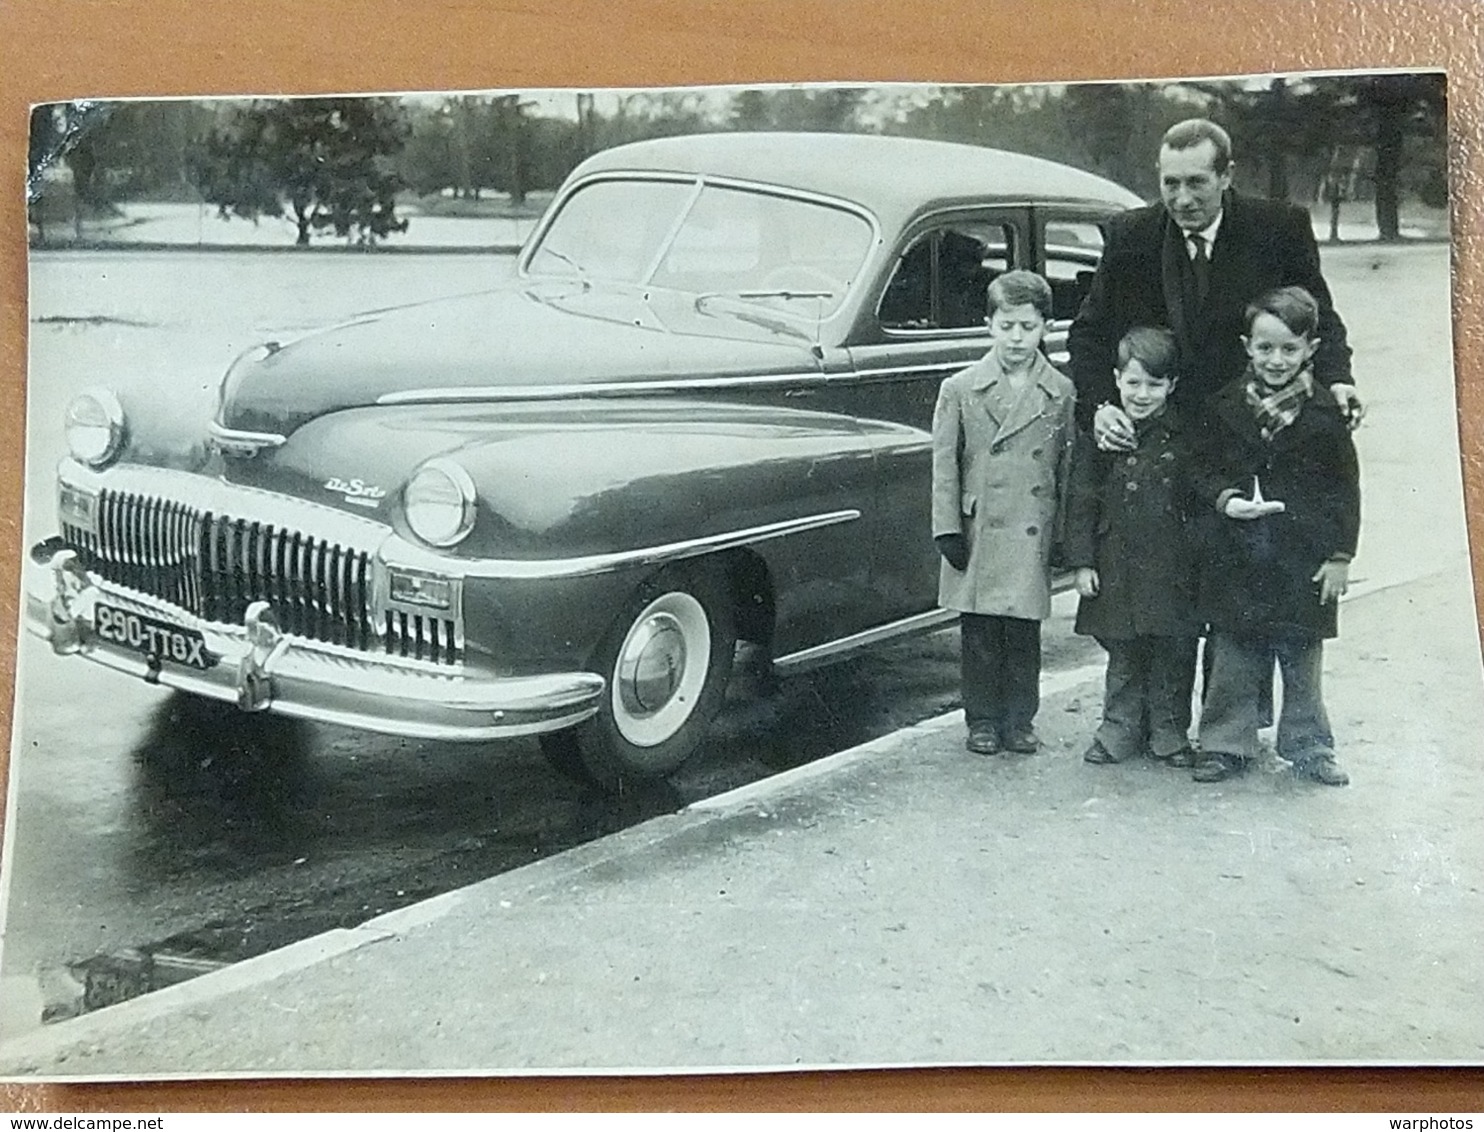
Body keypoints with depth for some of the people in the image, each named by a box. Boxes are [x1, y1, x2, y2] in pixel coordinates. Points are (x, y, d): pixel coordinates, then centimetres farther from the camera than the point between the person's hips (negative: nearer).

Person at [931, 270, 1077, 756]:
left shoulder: (1062, 394, 4)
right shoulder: (960, 389, 2)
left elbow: (1068, 467, 7)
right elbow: (945, 465, 2)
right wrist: (948, 530, -3)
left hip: (1032, 536, 1)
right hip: (978, 533, 0)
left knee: (1024, 634, 7)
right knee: (979, 634, 6)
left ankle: (1019, 721, 20)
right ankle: (982, 721, 19)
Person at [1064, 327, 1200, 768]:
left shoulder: (1184, 436, -1)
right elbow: (1081, 499, 3)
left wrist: (1202, 557, -1)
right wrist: (1081, 560, -1)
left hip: (1171, 567, 0)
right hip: (1115, 567, 1)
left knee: (1172, 656, 6)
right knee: (1122, 657, 11)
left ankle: (1170, 735, 21)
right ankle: (1120, 732, 23)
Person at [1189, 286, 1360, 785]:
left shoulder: (1324, 413, -5)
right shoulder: (1226, 406, 1)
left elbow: (1345, 487, -1)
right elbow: (1205, 467, 8)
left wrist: (1340, 555, -3)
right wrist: (1225, 500, -13)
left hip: (1303, 557, -1)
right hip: (1237, 554, 1)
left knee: (1302, 660, 10)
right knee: (1232, 660, 8)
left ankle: (1307, 747, 25)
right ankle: (1226, 744, 21)